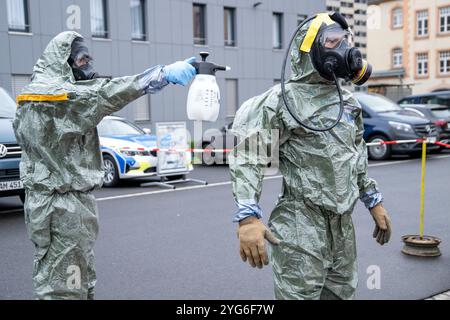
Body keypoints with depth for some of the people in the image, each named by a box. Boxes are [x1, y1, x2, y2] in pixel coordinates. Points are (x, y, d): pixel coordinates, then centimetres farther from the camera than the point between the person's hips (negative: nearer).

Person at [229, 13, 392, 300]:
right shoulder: (283, 100, -11)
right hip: (303, 225, -7)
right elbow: (247, 158, -18)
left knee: (342, 293, 17)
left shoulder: (349, 102, 12)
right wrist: (248, 218, -27)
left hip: (343, 223, 7)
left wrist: (374, 202, 21)